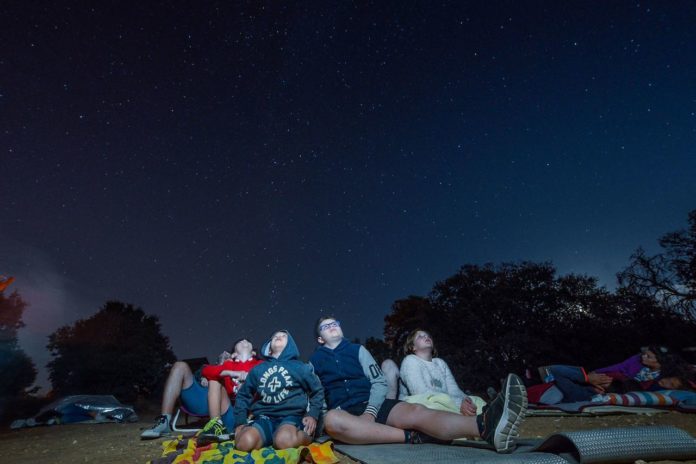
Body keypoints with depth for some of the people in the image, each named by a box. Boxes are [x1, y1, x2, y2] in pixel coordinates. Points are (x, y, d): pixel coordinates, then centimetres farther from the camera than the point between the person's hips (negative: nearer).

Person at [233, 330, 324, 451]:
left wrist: (313, 415, -4)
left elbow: (318, 392, 11)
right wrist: (240, 423, 6)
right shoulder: (258, 369, 16)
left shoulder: (300, 367, 10)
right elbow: (243, 396, 19)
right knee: (245, 442, -30)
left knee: (284, 441, -35)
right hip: (264, 418, 2)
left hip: (291, 416, -1)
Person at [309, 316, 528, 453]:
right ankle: (412, 437, -36)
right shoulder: (315, 361, 12)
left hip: (374, 404, 2)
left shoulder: (357, 350, 14)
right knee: (332, 420, -40)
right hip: (345, 412, -1)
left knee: (416, 412, -30)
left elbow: (379, 383, 5)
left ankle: (486, 426, -56)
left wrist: (371, 411, -13)